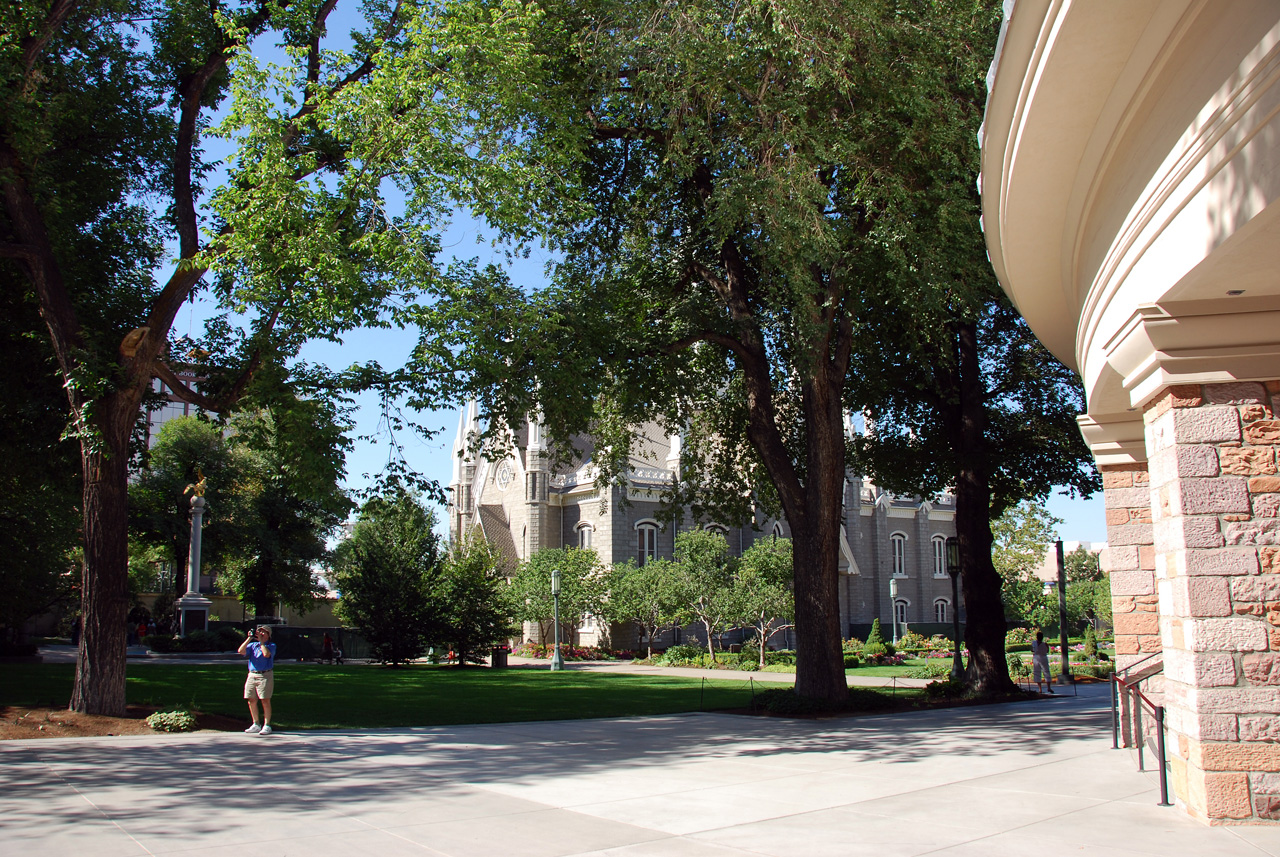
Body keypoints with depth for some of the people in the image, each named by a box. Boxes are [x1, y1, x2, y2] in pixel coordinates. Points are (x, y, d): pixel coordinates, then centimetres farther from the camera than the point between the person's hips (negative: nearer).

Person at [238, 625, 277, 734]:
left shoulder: (271, 646, 3)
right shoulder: (253, 645, 16)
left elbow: (266, 654, -18)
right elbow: (241, 651, 1)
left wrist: (261, 641, -9)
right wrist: (249, 638, -1)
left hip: (265, 676, -5)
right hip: (252, 675, 5)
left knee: (265, 701, -7)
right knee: (251, 701, 6)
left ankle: (267, 725, -2)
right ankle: (256, 725, 18)